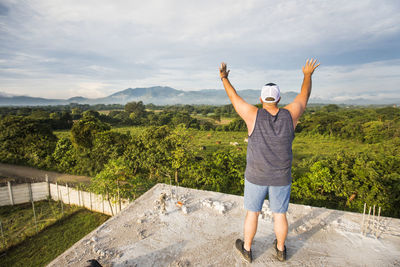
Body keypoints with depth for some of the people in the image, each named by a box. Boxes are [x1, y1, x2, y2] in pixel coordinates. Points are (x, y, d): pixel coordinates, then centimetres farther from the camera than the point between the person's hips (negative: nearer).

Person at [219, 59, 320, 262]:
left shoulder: (254, 115, -18)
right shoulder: (289, 115, -11)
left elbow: (234, 98, -5)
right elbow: (304, 96, 7)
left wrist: (224, 78, 10)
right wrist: (307, 75, 24)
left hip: (256, 177, -2)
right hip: (281, 178, 2)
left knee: (252, 212, 17)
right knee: (279, 214, 21)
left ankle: (247, 249, 35)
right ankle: (280, 249, 42)